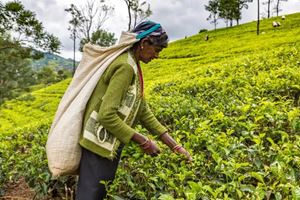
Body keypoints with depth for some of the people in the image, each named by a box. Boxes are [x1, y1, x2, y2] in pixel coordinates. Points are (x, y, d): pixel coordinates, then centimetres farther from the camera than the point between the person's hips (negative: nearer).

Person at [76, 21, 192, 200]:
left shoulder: (133, 66, 9)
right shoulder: (126, 66, -21)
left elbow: (143, 110, 8)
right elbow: (106, 115, -26)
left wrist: (174, 145, 4)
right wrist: (144, 142, -18)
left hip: (111, 145, 10)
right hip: (100, 145, -10)